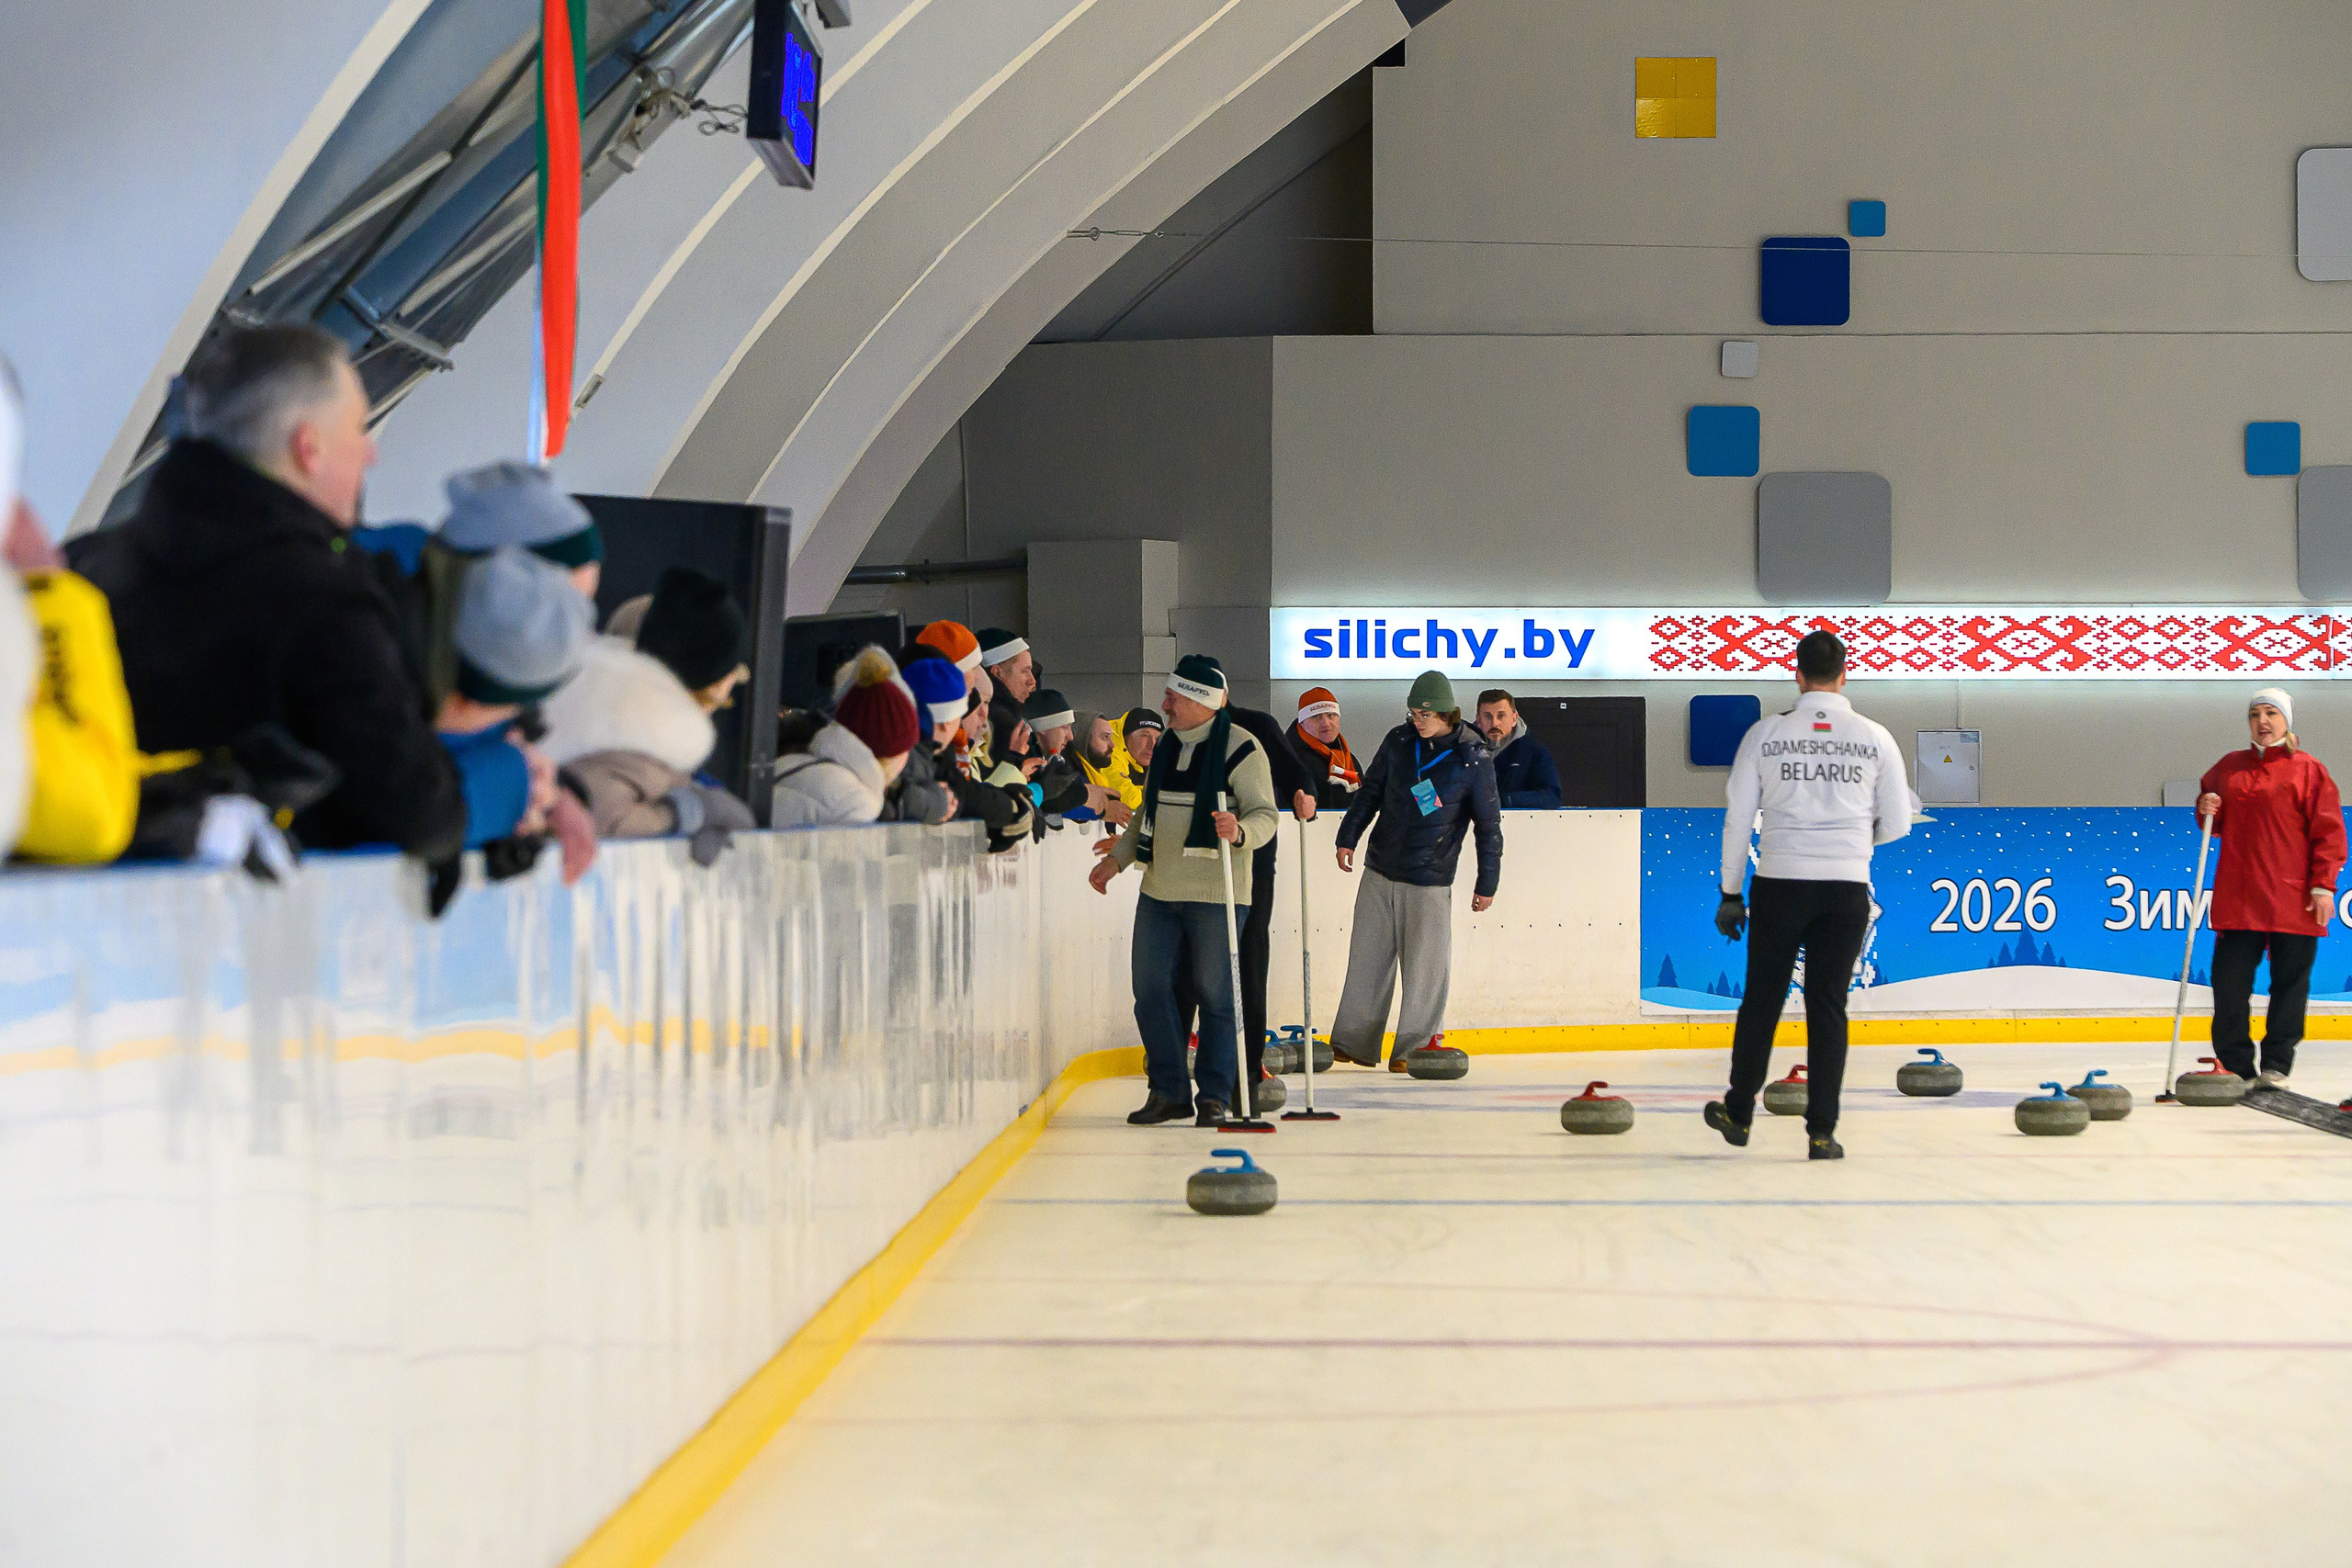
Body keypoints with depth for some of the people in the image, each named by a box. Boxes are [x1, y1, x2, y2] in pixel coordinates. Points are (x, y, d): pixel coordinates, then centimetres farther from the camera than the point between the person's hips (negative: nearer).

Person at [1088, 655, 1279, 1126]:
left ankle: (1215, 1096, 10)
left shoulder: (1240, 747, -9)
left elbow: (1264, 815, -12)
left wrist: (1238, 832, -32)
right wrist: (1116, 858, 18)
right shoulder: (1167, 747, 14)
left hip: (1215, 894, -7)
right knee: (1149, 986, 4)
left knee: (1215, 994, 0)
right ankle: (1170, 1090, 14)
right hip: (1159, 891, 7)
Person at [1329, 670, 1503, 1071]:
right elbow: (1370, 792, 15)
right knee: (1367, 957, 8)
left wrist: (1487, 882, -1)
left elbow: (1488, 824, -3)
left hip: (1430, 882, -4)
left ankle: (1415, 1047, 9)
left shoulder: (1474, 760, -8)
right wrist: (1348, 836, 8)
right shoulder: (1398, 742, 3)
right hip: (1380, 872, 4)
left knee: (1425, 966, -2)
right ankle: (1352, 1042, 17)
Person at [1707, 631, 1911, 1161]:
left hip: (1779, 884, 0)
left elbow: (1737, 819, -1)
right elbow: (1897, 824, 3)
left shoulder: (1765, 733, -2)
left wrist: (1730, 893, 8)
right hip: (1846, 888, 0)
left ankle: (1738, 1114, 25)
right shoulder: (1875, 736, -1)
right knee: (1828, 1006, 6)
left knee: (1762, 999, 13)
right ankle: (1821, 1132, 5)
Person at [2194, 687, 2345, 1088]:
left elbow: (2328, 830, -3)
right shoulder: (2229, 767, 13)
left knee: (2289, 981, 2)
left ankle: (2276, 1067, 11)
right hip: (2237, 896, 3)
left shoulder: (2309, 769, 0)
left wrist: (2324, 885, -10)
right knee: (2229, 980, -2)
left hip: (2293, 897, -3)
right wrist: (2207, 810, 0)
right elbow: (2217, 824, 24)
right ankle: (2235, 1066, 7)